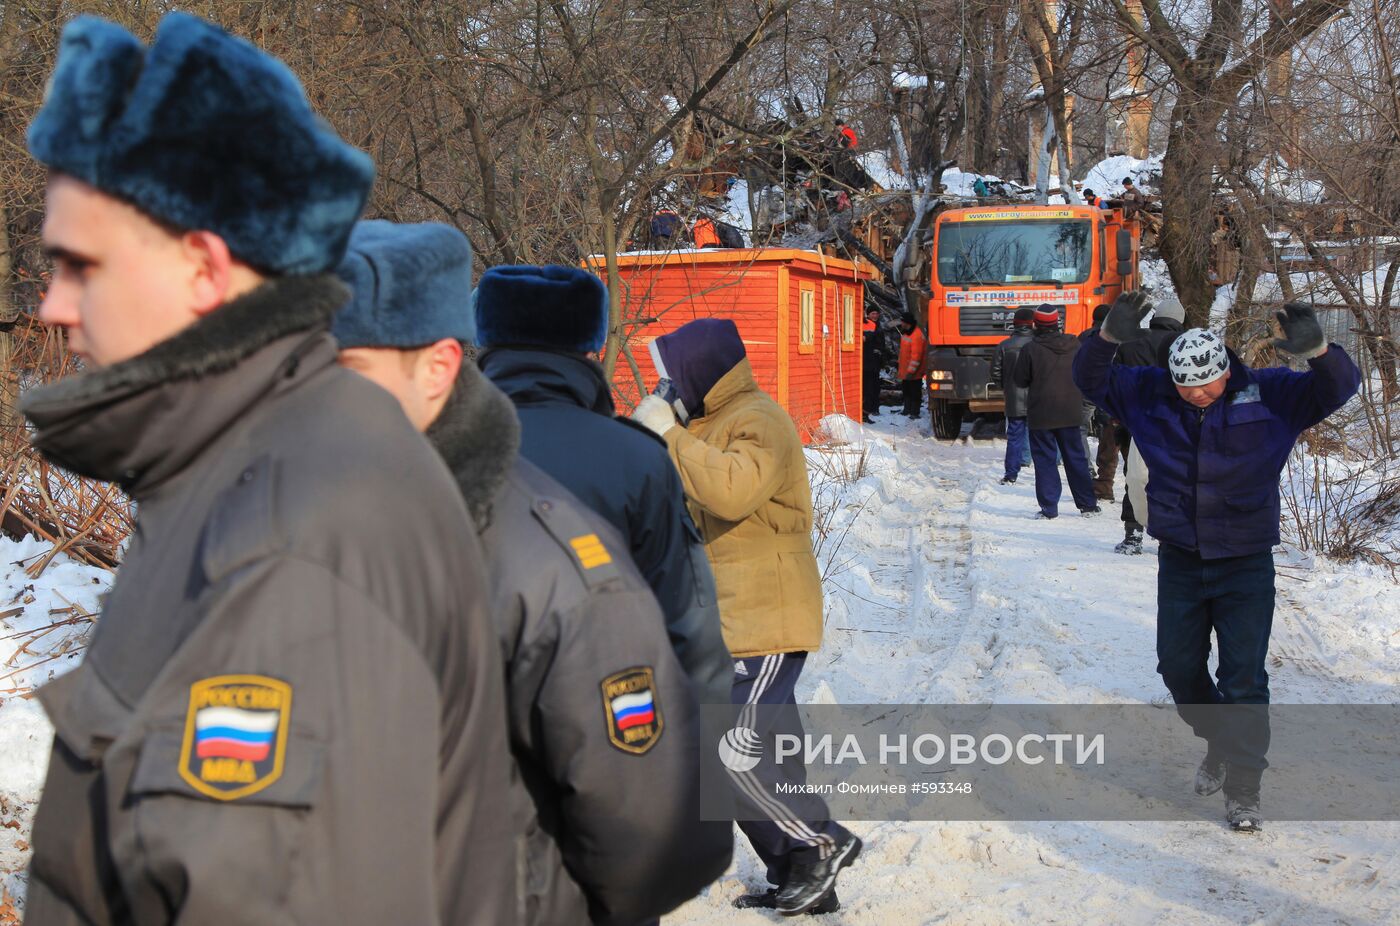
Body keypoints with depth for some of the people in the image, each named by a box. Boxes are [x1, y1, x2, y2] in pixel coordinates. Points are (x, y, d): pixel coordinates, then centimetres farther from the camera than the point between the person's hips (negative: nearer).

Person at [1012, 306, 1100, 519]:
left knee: (1045, 460, 4)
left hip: (1041, 415, -4)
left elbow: (1021, 381, -5)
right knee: (1076, 458, 13)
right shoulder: (1074, 345, -1)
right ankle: (1088, 505, 16)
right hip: (1070, 413, 4)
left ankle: (1049, 507, 2)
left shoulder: (1031, 349, -13)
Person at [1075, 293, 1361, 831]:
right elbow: (1092, 381, -4)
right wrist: (1110, 339, -26)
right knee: (1178, 667, 13)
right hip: (1179, 561, 3)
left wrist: (1316, 350, -39)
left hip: (1246, 564, -3)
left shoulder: (1270, 396, -9)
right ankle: (1221, 746, 39)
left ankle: (1243, 791, 8)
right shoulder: (1149, 394, -2)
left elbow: (1339, 386, -16)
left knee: (1243, 680, -4)